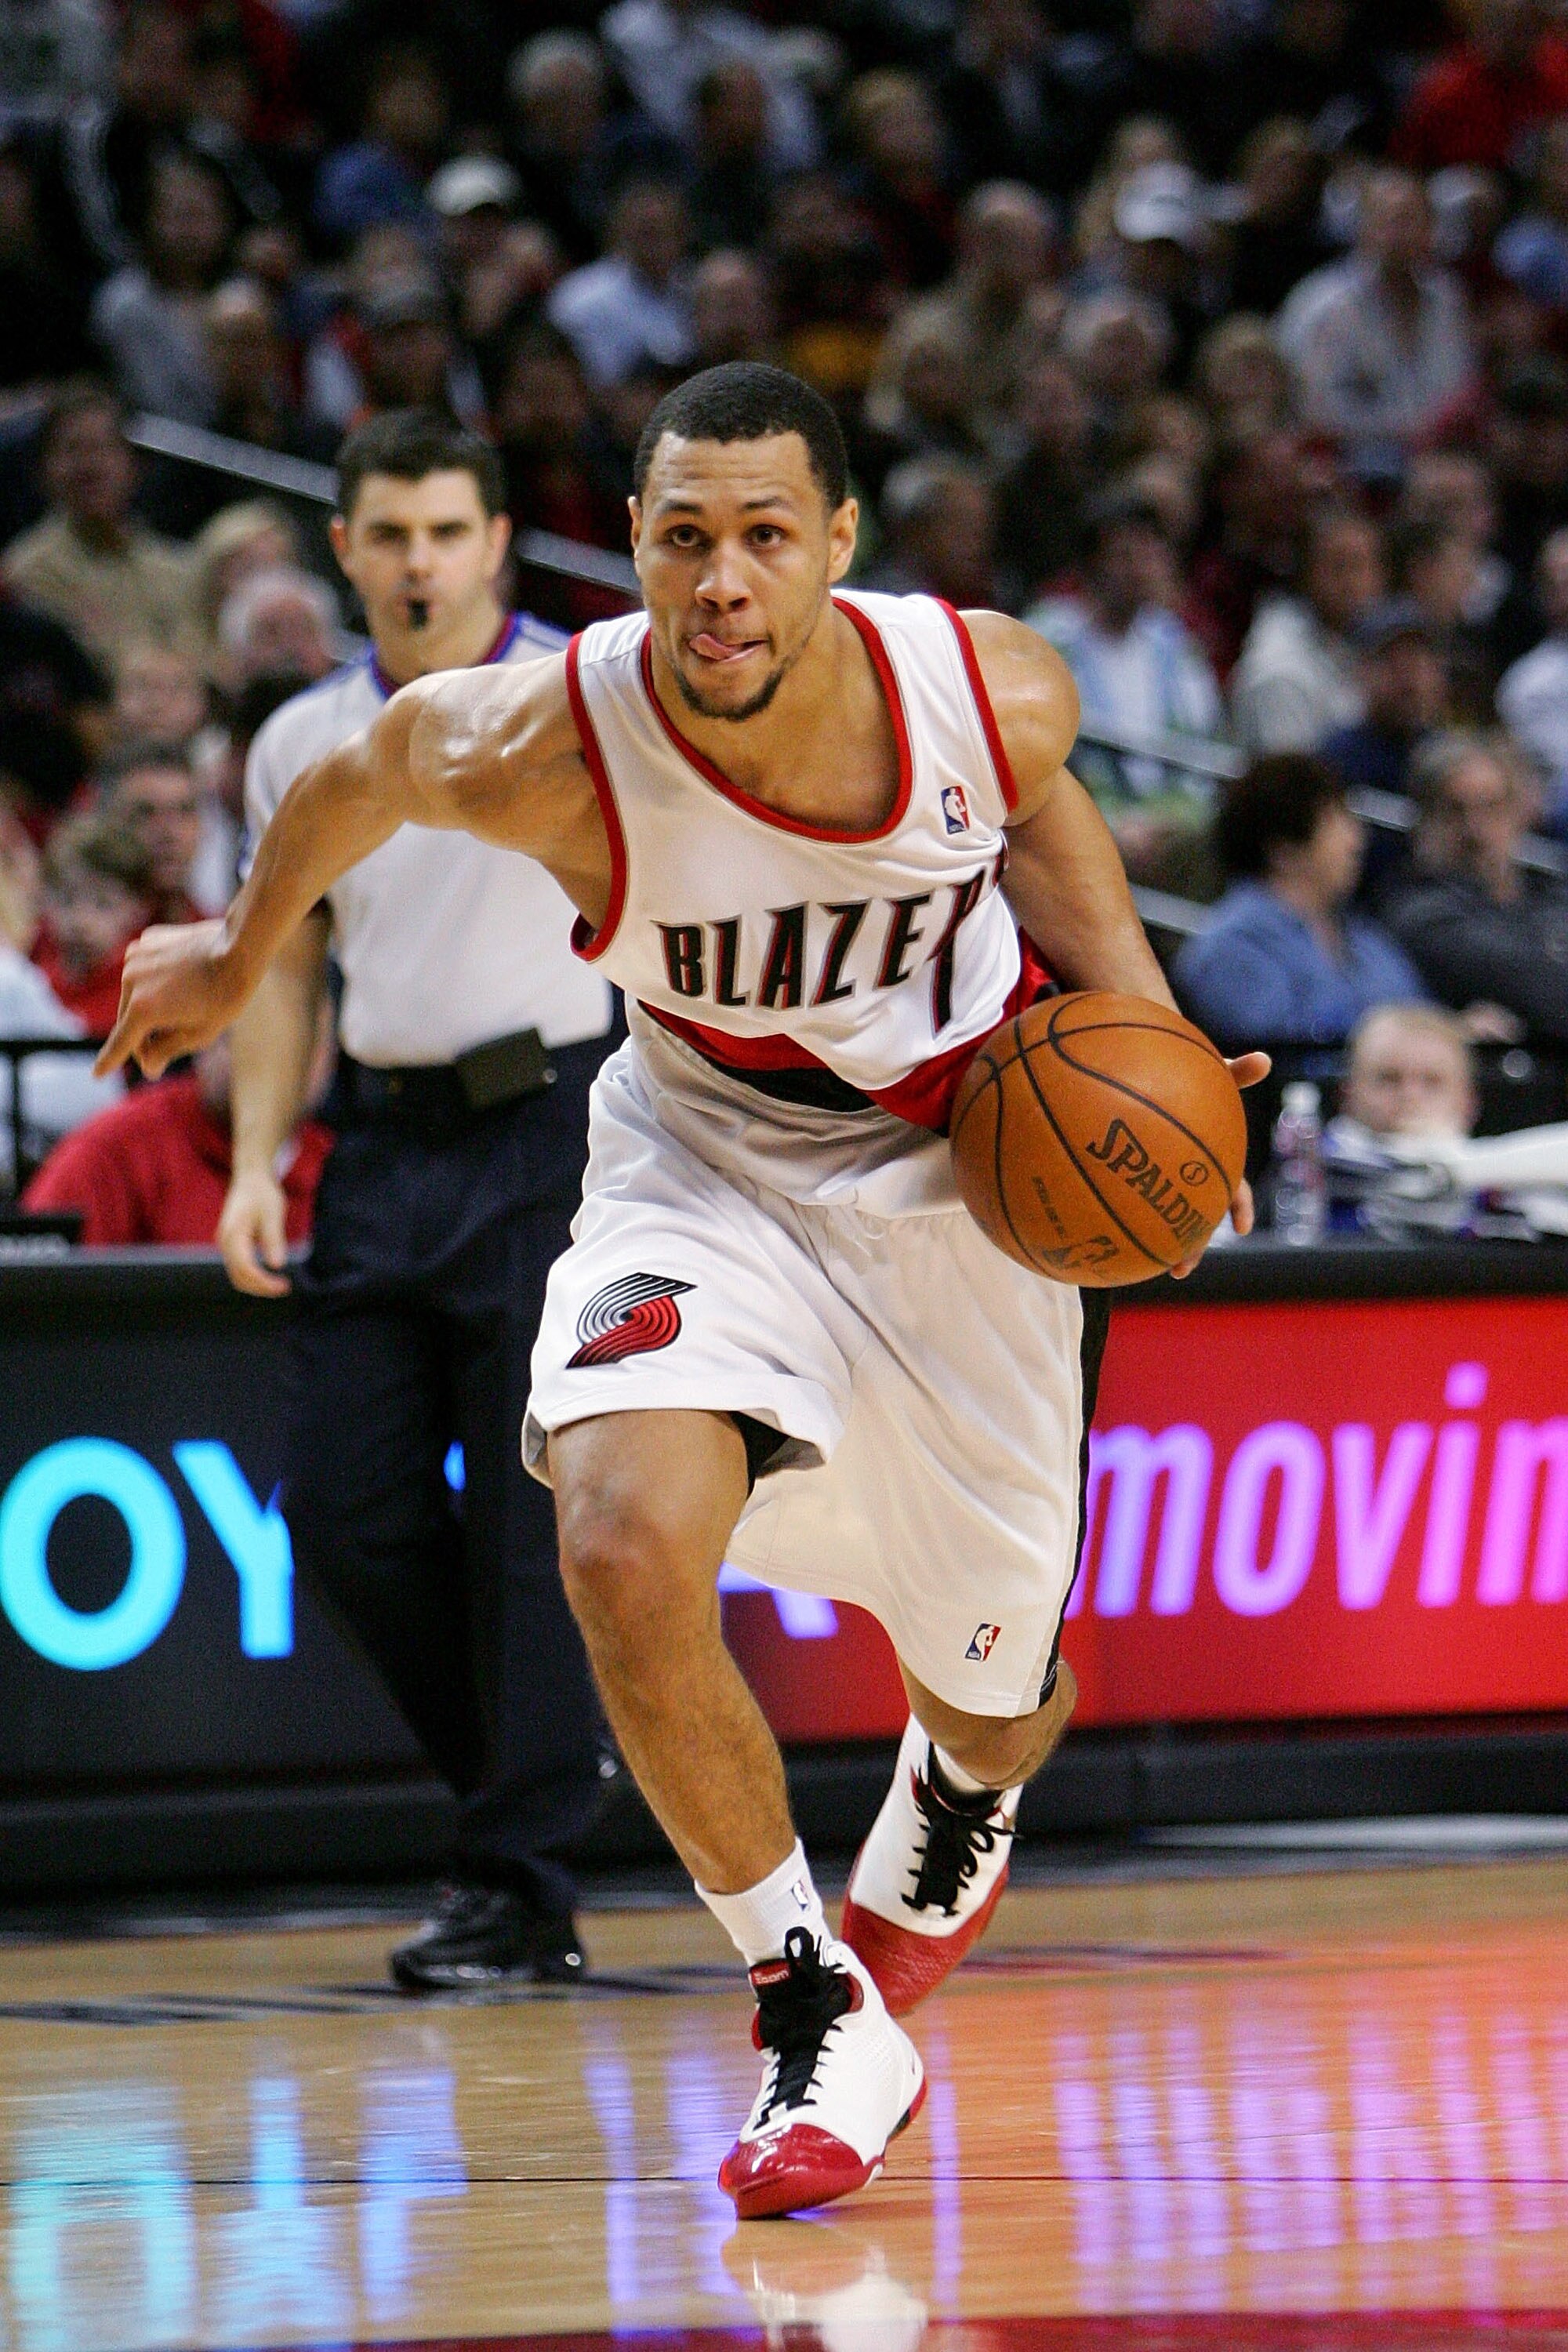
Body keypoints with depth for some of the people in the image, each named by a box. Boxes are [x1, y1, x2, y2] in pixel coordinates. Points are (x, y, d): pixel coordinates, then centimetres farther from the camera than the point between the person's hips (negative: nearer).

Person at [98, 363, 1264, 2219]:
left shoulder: (993, 692, -24)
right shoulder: (536, 749, -28)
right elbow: (356, 778, -3)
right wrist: (239, 957, 14)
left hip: (962, 1178, 1)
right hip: (705, 1166, -1)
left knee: (991, 1699, 13)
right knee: (625, 1548, -30)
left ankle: (957, 1797, 56)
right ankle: (820, 2020, -10)